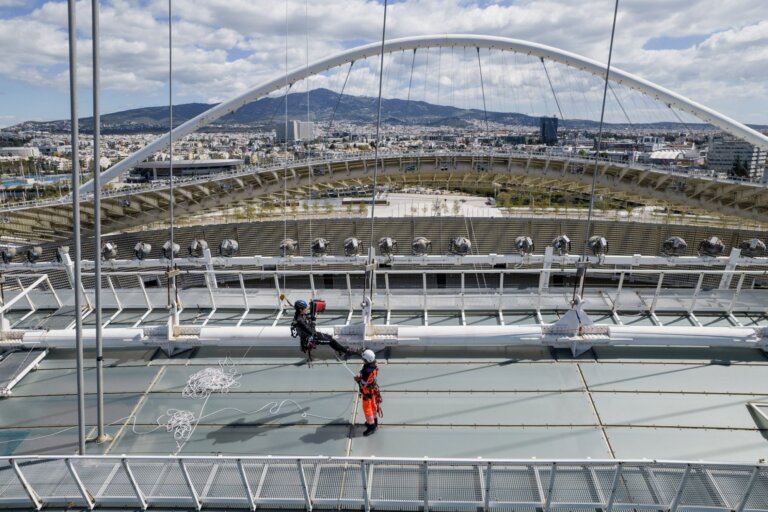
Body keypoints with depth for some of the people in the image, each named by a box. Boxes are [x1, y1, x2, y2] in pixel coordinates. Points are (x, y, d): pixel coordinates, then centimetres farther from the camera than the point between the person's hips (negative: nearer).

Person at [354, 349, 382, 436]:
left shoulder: (368, 371, -39)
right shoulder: (374, 365, -13)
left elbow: (363, 384, -29)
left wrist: (357, 379, -13)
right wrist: (360, 375, -7)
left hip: (367, 392, -9)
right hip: (373, 389, 9)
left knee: (367, 409, 8)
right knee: (373, 405, 26)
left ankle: (371, 426, 22)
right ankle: (374, 421, 45)